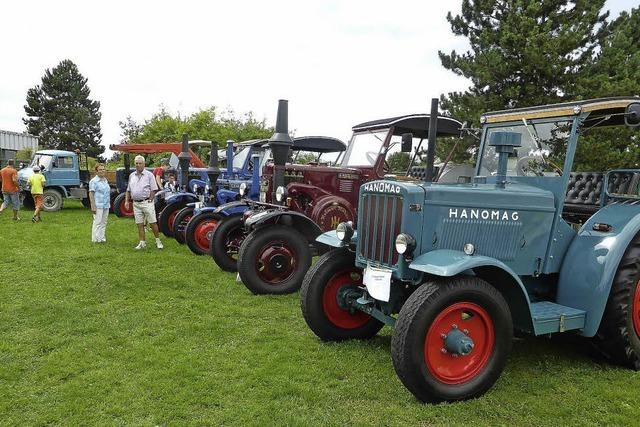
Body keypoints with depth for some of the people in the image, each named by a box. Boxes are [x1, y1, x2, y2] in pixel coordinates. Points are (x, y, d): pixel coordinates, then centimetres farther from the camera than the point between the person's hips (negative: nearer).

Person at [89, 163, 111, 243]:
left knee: (103, 223, 11)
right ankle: (96, 239, 0)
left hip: (106, 206, 8)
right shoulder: (94, 181, -8)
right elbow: (91, 194, -12)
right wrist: (93, 206, -18)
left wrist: (109, 203, 19)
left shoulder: (105, 180, 15)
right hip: (98, 206, -8)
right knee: (97, 222, -6)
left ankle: (102, 237, 18)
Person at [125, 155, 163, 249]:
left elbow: (153, 189, -6)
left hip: (147, 202, -5)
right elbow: (128, 190, 19)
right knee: (139, 224, 7)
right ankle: (142, 243, 15)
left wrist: (149, 201, -11)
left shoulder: (149, 175, -2)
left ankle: (158, 241, 10)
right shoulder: (132, 175, 13)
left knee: (153, 223, -2)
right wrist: (127, 201, 9)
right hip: (136, 203, 5)